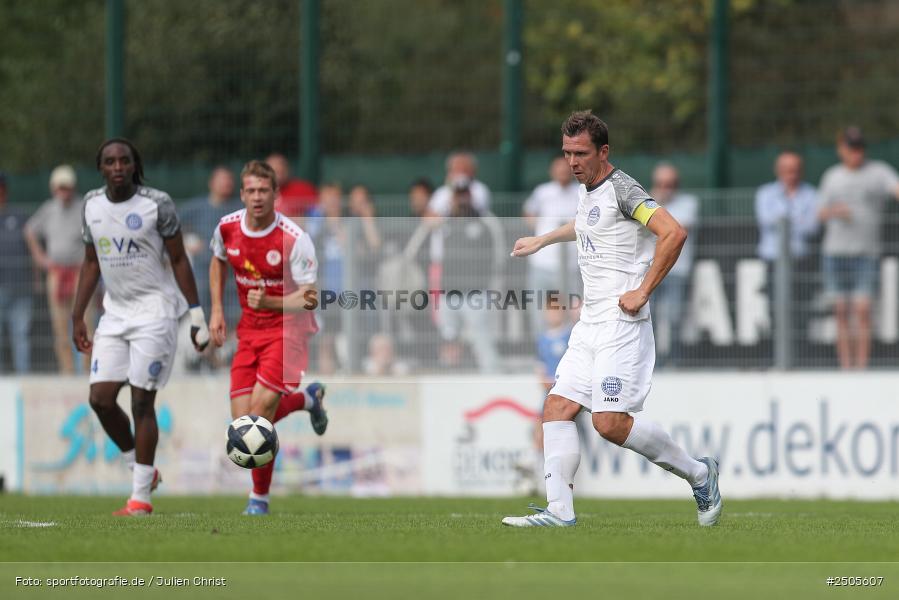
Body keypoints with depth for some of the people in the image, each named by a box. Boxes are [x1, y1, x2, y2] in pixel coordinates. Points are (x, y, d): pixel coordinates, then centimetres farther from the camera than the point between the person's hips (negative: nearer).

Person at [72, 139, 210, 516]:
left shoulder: (157, 204, -10)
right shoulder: (92, 205, 6)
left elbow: (179, 261, -4)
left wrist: (196, 315, -6)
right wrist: (78, 317, 13)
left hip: (154, 311, -5)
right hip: (115, 312, 6)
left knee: (141, 401, -7)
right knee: (101, 398, -2)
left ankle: (141, 497, -2)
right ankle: (143, 470, 19)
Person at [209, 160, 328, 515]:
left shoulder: (294, 239, -20)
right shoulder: (227, 228, -4)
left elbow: (309, 298, -17)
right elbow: (218, 262, 20)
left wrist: (269, 303, -33)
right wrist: (217, 310, 10)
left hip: (288, 329, -5)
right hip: (249, 330, 6)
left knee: (259, 412, -18)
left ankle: (260, 498, -1)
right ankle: (307, 399, 28)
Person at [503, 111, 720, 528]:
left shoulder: (622, 189, -12)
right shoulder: (588, 192, 17)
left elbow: (674, 233, -24)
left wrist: (643, 292, -21)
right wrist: (540, 241, 52)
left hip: (622, 322, -9)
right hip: (590, 324, 9)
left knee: (611, 423, -15)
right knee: (557, 408, -2)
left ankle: (697, 473, 2)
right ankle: (559, 510, -4)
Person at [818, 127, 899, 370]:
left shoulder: (879, 172, 1)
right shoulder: (831, 176, 13)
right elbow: (821, 213, 17)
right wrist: (832, 211, -7)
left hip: (866, 252, -3)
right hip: (835, 253, 3)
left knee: (862, 310, -11)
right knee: (842, 313, 4)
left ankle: (861, 368, -9)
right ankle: (845, 368, 9)